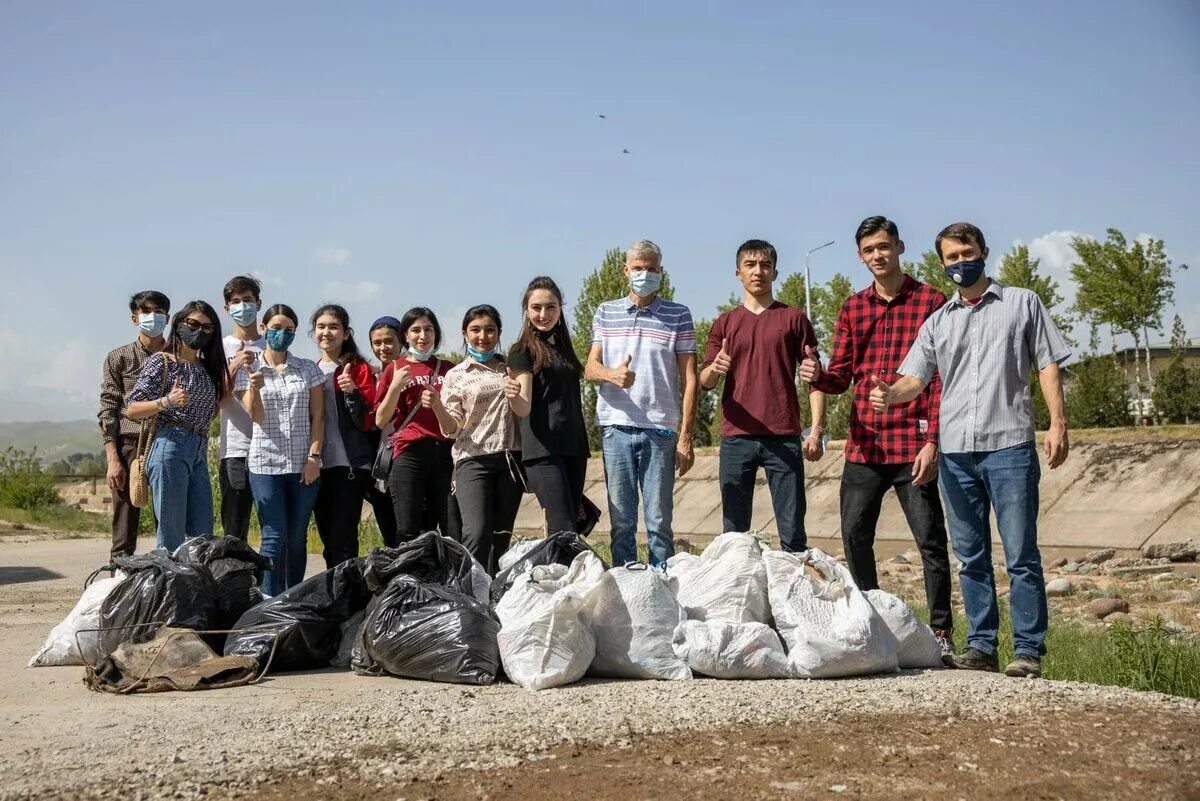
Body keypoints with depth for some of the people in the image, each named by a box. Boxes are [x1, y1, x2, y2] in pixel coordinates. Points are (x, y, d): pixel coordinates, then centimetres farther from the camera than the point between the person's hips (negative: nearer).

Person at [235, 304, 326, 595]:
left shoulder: (309, 369, 9)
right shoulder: (247, 371, 6)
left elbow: (318, 417, 6)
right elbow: (256, 417, -3)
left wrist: (314, 456, -4)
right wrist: (255, 389, -22)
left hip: (304, 465, 2)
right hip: (265, 464, -2)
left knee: (297, 538, 6)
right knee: (274, 538, -6)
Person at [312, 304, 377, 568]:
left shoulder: (358, 369, -2)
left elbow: (368, 422, -7)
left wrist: (352, 392, -21)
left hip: (350, 465, -6)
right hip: (318, 466, 6)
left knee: (342, 540, -11)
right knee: (328, 540, 10)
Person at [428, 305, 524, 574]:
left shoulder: (510, 368, 14)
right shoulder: (456, 375, 5)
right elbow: (452, 429, -1)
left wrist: (516, 395, 0)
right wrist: (437, 407, -20)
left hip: (510, 458, 3)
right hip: (474, 460, -3)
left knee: (502, 536, 5)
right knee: (477, 534, -19)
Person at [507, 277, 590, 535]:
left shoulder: (563, 346, 18)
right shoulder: (523, 351, -3)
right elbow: (524, 409, -12)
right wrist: (513, 396, -32)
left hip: (573, 448, 7)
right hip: (543, 450, -7)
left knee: (574, 529, 5)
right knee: (564, 532, -17)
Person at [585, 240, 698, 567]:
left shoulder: (678, 316, 6)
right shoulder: (605, 312, 13)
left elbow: (689, 378, 3)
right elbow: (590, 367, 8)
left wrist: (685, 437, -4)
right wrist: (612, 375, -16)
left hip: (660, 430, -2)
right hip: (616, 428, 2)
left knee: (659, 522, -1)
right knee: (621, 521, 4)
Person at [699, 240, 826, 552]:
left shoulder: (793, 319, 9)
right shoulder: (724, 323, 14)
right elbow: (704, 382, 8)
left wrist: (816, 430, -4)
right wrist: (714, 368, -16)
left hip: (784, 438, -1)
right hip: (736, 438, 2)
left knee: (793, 533, -3)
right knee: (734, 532, 3)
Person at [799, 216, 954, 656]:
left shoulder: (931, 302, 0)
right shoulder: (853, 308, 14)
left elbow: (941, 378, -5)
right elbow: (842, 376, 12)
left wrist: (932, 441, -12)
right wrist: (818, 375, -12)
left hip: (913, 445, -5)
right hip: (863, 443, 5)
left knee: (930, 539, -2)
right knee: (855, 536, 6)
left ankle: (941, 632, 8)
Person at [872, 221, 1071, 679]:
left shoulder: (1022, 304, 10)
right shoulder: (938, 321, 16)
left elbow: (1048, 365, 6)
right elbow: (915, 379, 7)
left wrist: (1057, 424, -5)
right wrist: (888, 394, -15)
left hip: (1009, 447, -3)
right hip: (955, 452, 4)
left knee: (1021, 554, -5)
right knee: (970, 556, 7)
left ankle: (1028, 650, -1)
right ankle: (981, 647, 14)